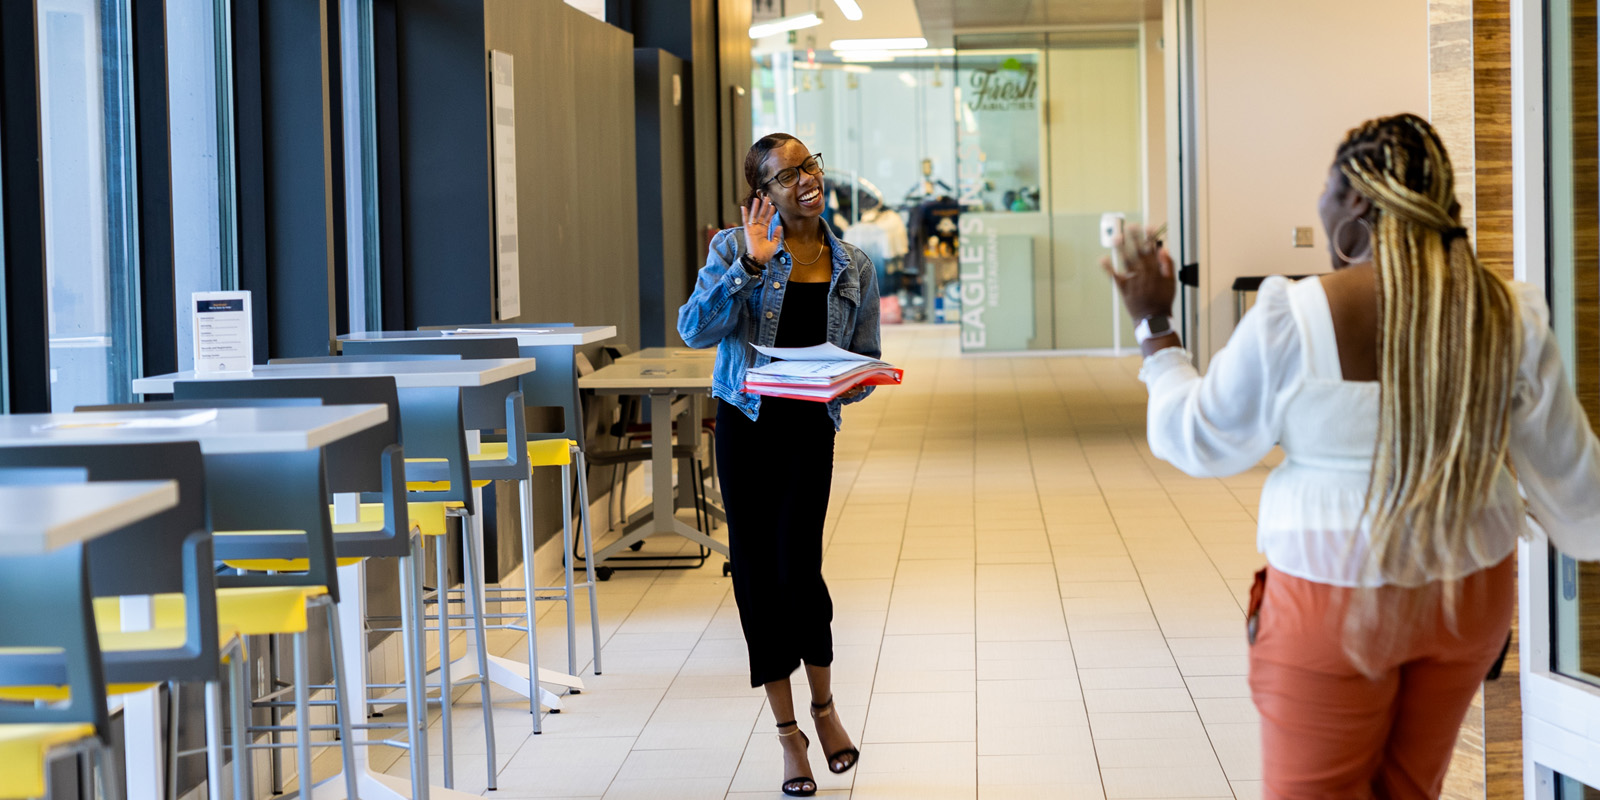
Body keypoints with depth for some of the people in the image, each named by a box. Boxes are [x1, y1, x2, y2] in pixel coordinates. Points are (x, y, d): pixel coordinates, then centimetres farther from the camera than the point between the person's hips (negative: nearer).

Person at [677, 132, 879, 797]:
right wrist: (750, 265, -22)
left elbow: (868, 359, 12)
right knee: (754, 570, 2)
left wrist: (851, 385, -10)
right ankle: (788, 732, 15)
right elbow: (695, 329, -15)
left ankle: (823, 705, 14)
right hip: (745, 422, 0)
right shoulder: (735, 249, -2)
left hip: (810, 426, 1)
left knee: (797, 564, -13)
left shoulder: (853, 268, 6)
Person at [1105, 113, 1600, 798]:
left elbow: (1198, 440, -5)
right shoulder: (1509, 317, -7)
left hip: (1338, 597, -4)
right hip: (1470, 589, 4)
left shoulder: (1292, 321, -18)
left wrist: (1155, 326, 8)